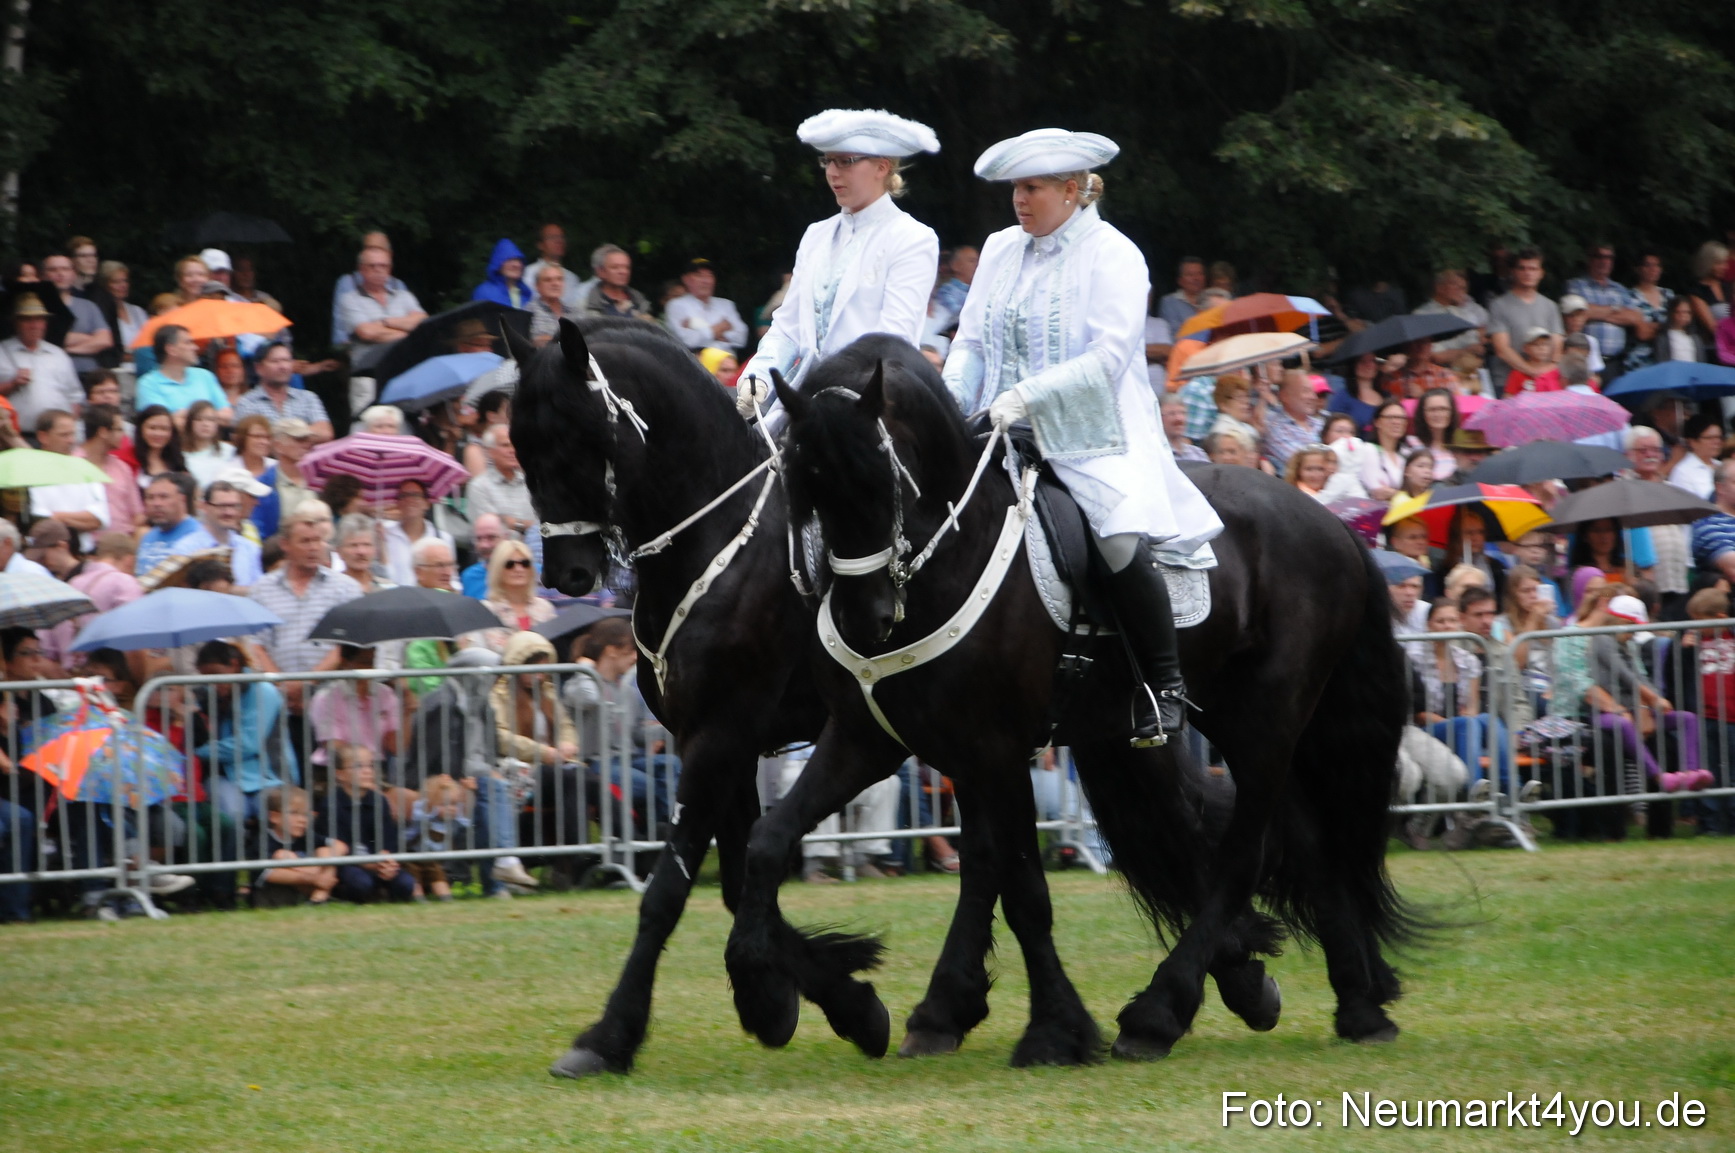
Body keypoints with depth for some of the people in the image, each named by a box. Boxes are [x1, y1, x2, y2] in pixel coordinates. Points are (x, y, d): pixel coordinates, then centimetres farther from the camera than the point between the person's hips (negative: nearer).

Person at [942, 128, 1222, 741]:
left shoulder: (1113, 255, -5)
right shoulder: (1001, 250, 14)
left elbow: (1108, 357, -15)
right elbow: (972, 342, 15)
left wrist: (1028, 394, -24)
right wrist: (951, 403, -4)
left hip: (1097, 439, -6)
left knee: (1121, 541, -29)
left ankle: (1165, 685, -12)